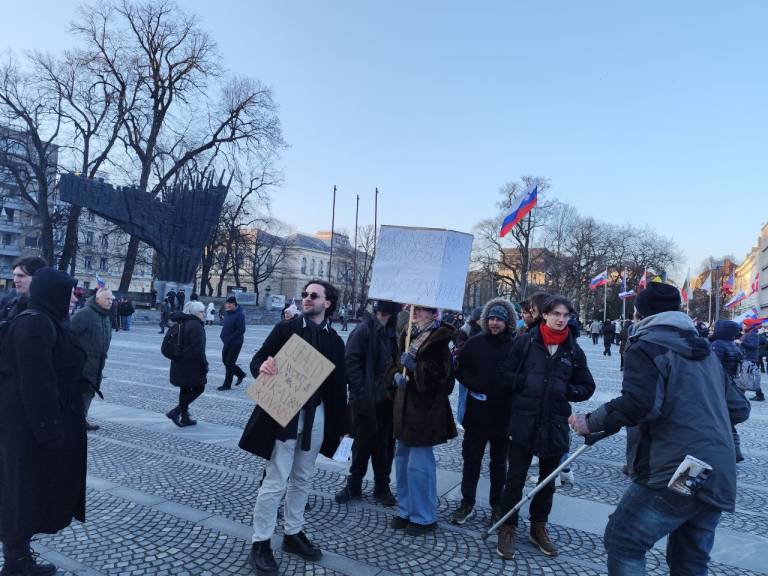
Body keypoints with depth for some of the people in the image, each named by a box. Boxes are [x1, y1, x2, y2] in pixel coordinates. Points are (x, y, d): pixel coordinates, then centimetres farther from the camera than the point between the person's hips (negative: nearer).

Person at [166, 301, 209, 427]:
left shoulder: (183, 323, 14)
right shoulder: (196, 325, -17)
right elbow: (198, 349, -21)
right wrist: (204, 366, -14)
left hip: (180, 364, 9)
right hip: (191, 365, -9)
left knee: (185, 390, 16)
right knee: (199, 388, 3)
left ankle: (184, 417, 22)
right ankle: (176, 411, -2)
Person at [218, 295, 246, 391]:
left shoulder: (239, 314, -18)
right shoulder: (227, 313, 7)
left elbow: (241, 330, -23)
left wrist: (230, 338, -22)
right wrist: (223, 335, 3)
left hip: (235, 343, -8)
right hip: (227, 342, 8)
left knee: (229, 363, -1)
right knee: (225, 360, 14)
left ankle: (227, 385, 11)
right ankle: (241, 374, 33)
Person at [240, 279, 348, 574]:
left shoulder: (334, 340, 5)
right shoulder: (286, 328, -4)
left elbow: (339, 384, 8)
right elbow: (258, 359, -4)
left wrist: (342, 425, 10)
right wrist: (262, 366, -29)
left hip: (317, 416, 4)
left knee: (303, 478, 16)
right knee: (275, 481, -1)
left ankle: (293, 534, 33)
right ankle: (260, 543, 16)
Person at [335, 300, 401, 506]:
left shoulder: (392, 332, 5)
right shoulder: (364, 330, -11)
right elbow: (351, 363, -13)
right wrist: (361, 394, -16)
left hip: (387, 400, 5)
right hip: (366, 401, -5)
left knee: (385, 445, 12)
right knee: (362, 443, 7)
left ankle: (382, 487, 27)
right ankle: (354, 485, 25)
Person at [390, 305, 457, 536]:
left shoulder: (438, 340, -13)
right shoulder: (410, 335, 8)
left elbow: (437, 377, -17)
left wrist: (414, 367, -27)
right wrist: (398, 375, -2)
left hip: (424, 411, -8)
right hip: (405, 408, 8)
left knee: (419, 464, -2)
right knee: (402, 459, 14)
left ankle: (424, 517, 15)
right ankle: (405, 511, 29)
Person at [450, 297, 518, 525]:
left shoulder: (516, 346, -7)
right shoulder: (475, 342, -1)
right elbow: (459, 369, 3)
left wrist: (509, 390, -15)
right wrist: (473, 384, -10)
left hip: (503, 415, -1)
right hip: (476, 414, 1)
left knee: (499, 462, 15)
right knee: (471, 459, 9)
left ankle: (497, 504, 31)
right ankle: (467, 504, 22)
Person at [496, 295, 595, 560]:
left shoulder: (573, 350, 3)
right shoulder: (526, 342, -4)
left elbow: (587, 387, 10)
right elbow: (506, 373, 0)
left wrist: (566, 391, -8)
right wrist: (526, 383, -15)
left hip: (555, 424, 3)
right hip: (524, 421, -3)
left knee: (548, 480, 17)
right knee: (515, 478, 4)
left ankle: (539, 527, 35)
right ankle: (507, 528, 21)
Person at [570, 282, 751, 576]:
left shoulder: (646, 345, -5)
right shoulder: (704, 350, 20)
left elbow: (636, 404, -20)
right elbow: (739, 409, 20)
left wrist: (590, 422, -8)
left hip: (674, 472, -8)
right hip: (720, 475, 8)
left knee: (622, 541, 2)